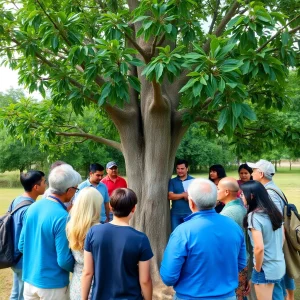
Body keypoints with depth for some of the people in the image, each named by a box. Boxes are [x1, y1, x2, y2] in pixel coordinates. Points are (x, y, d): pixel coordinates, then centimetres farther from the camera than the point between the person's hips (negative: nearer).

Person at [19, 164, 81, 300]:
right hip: (52, 284, -6)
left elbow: (21, 246, 6)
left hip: (29, 279, 6)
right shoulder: (62, 217, -23)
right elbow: (64, 260, -20)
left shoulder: (33, 207, -2)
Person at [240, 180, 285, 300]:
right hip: (280, 265, 8)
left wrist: (258, 269, -11)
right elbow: (282, 239, 12)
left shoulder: (253, 216, -20)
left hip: (266, 268, -8)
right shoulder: (274, 212, 4)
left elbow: (259, 248, -25)